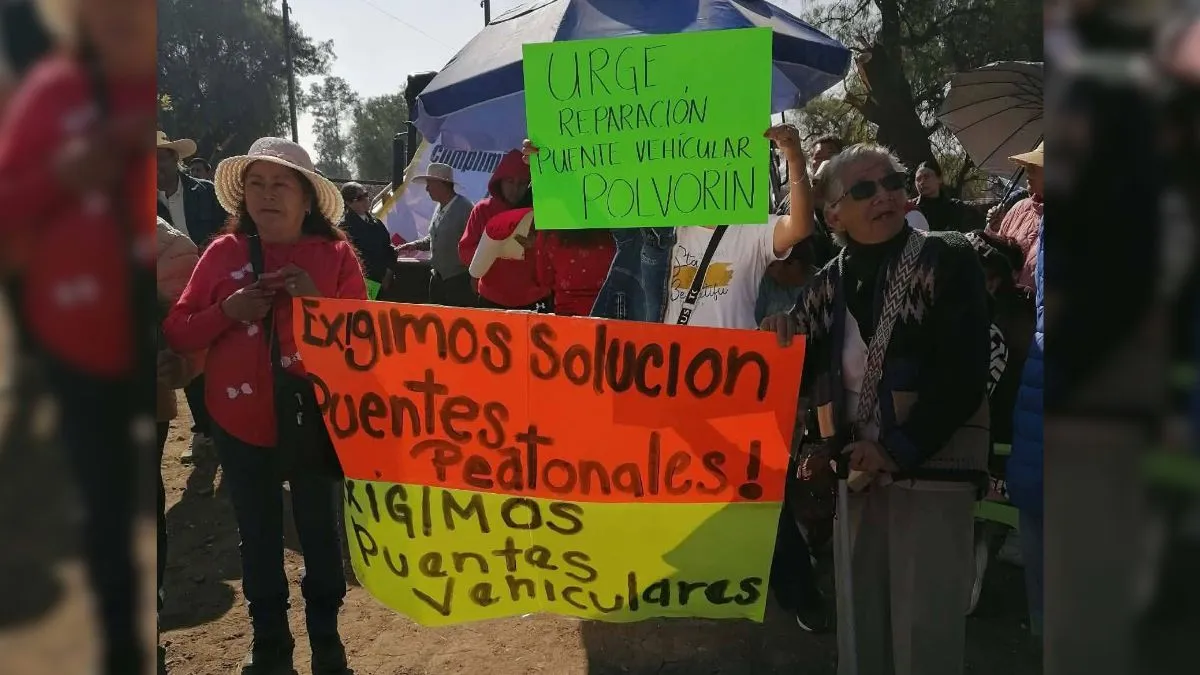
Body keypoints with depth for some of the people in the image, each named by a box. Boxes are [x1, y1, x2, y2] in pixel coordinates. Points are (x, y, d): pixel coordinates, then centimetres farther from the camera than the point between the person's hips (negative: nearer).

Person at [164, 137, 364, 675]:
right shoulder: (223, 252, -1)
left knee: (318, 529, 14)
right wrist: (227, 311, -17)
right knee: (257, 536, 16)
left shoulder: (336, 253, -6)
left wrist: (318, 302, -22)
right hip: (240, 423, 2)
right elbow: (176, 334, 0)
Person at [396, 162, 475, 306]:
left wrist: (474, 278, -19)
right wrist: (416, 245, 6)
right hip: (438, 278, 9)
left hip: (459, 281, -9)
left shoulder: (464, 208, -17)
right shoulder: (440, 207, 11)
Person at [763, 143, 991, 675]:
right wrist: (776, 348, -10)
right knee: (859, 616, 12)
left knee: (924, 623, -2)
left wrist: (899, 449, -15)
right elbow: (802, 382, 10)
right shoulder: (827, 285, 9)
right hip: (858, 466, 4)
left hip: (933, 465, -4)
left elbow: (964, 373, -11)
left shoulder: (948, 260, -3)